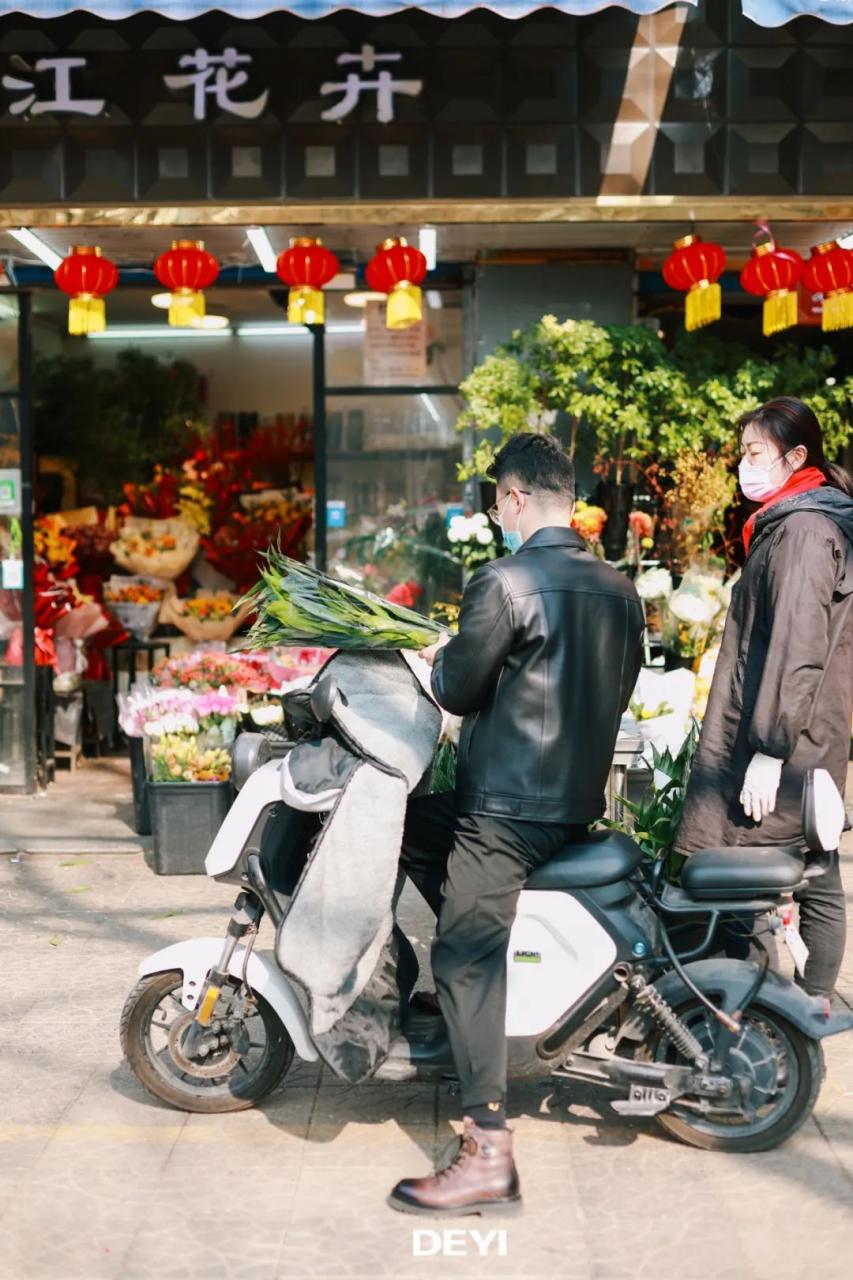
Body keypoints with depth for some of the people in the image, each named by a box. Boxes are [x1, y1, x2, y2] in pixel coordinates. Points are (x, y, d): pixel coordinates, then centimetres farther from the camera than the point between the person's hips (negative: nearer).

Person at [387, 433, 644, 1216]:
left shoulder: (505, 583, -15)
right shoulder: (620, 590, 9)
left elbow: (459, 689, -10)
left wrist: (443, 658, 11)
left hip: (509, 806, -9)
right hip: (581, 799, 9)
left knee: (466, 961, -7)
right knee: (416, 823, 27)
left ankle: (490, 1155, -11)